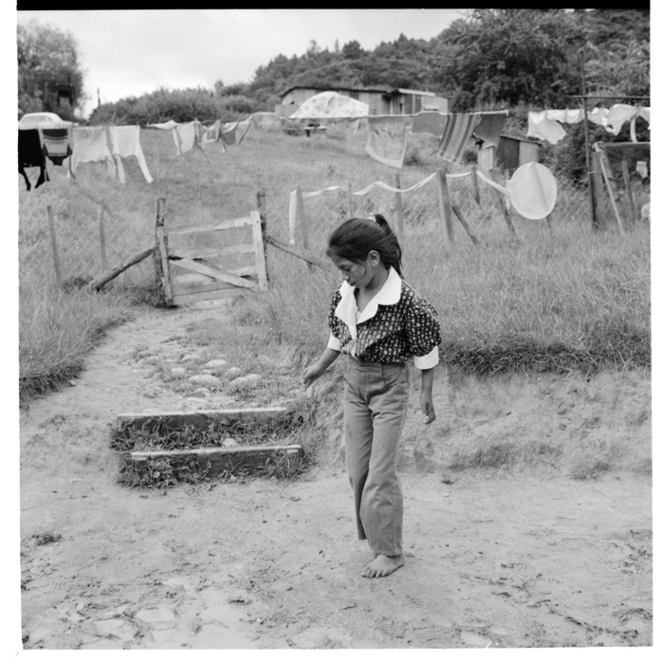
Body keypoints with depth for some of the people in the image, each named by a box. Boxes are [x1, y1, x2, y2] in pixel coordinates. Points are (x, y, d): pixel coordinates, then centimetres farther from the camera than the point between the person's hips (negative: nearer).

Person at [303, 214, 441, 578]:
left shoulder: (405, 299, -22)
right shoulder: (345, 293, -5)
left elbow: (426, 349, -12)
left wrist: (426, 394, -5)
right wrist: (320, 366, 18)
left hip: (388, 386, -6)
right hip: (353, 381, 6)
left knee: (380, 473, -1)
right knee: (357, 469, 13)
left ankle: (389, 552, 14)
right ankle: (373, 534, 32)